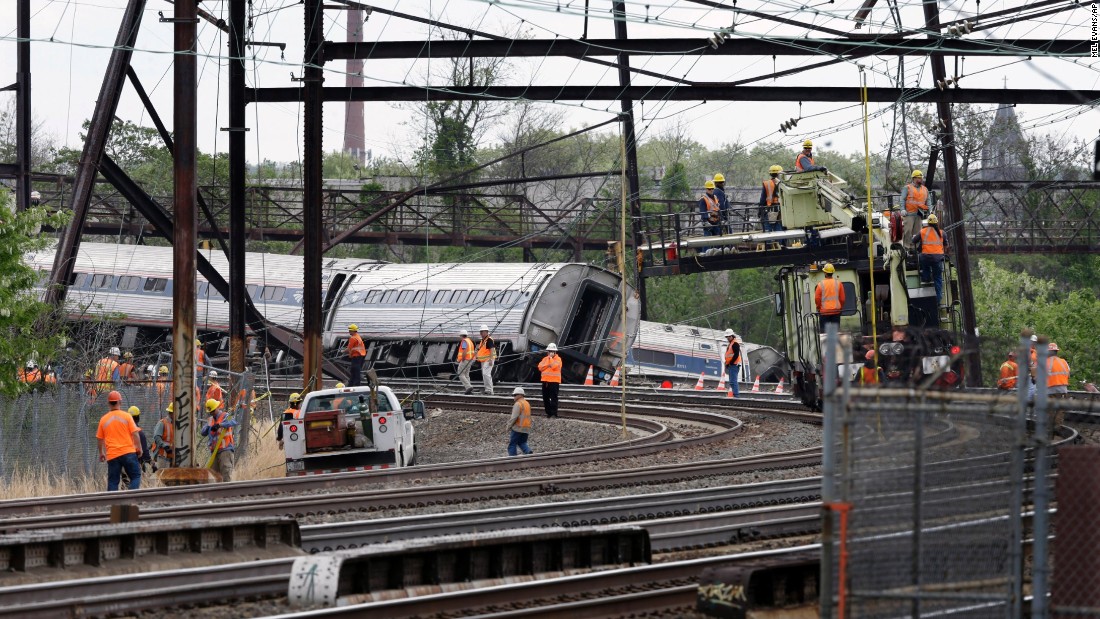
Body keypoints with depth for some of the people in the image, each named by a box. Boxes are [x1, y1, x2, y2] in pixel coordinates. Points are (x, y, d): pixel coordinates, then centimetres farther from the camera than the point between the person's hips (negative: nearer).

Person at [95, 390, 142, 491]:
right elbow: (135, 434, -5)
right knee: (136, 476, 4)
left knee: (113, 481, 5)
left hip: (112, 455, 2)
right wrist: (139, 448, 7)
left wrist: (101, 453, 25)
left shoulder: (103, 419, 5)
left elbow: (100, 439, 12)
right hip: (128, 452, -2)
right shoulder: (126, 416, -2)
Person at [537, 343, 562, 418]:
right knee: (545, 397, 7)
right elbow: (540, 367, 4)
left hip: (554, 381, -6)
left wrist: (551, 358, -11)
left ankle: (554, 413, -9)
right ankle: (548, 412, 15)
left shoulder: (558, 359, -2)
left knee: (553, 397, -9)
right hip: (545, 381, 6)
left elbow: (554, 366, -18)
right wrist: (547, 365, -9)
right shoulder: (545, 359, 15)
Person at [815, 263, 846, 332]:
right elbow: (842, 298, 3)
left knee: (824, 331, 2)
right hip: (836, 310, 2)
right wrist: (841, 308, 19)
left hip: (824, 311, -2)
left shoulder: (821, 284, -7)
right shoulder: (838, 283, -1)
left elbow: (817, 299, -4)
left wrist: (818, 308, 13)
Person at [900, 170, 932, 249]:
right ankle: (906, 245, -10)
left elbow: (928, 201, 18)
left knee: (917, 231, 3)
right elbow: (902, 199, 2)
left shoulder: (925, 189, 18)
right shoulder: (908, 188, 6)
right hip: (909, 213, -4)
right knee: (908, 230, -12)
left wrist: (930, 210, 3)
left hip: (919, 214, 4)